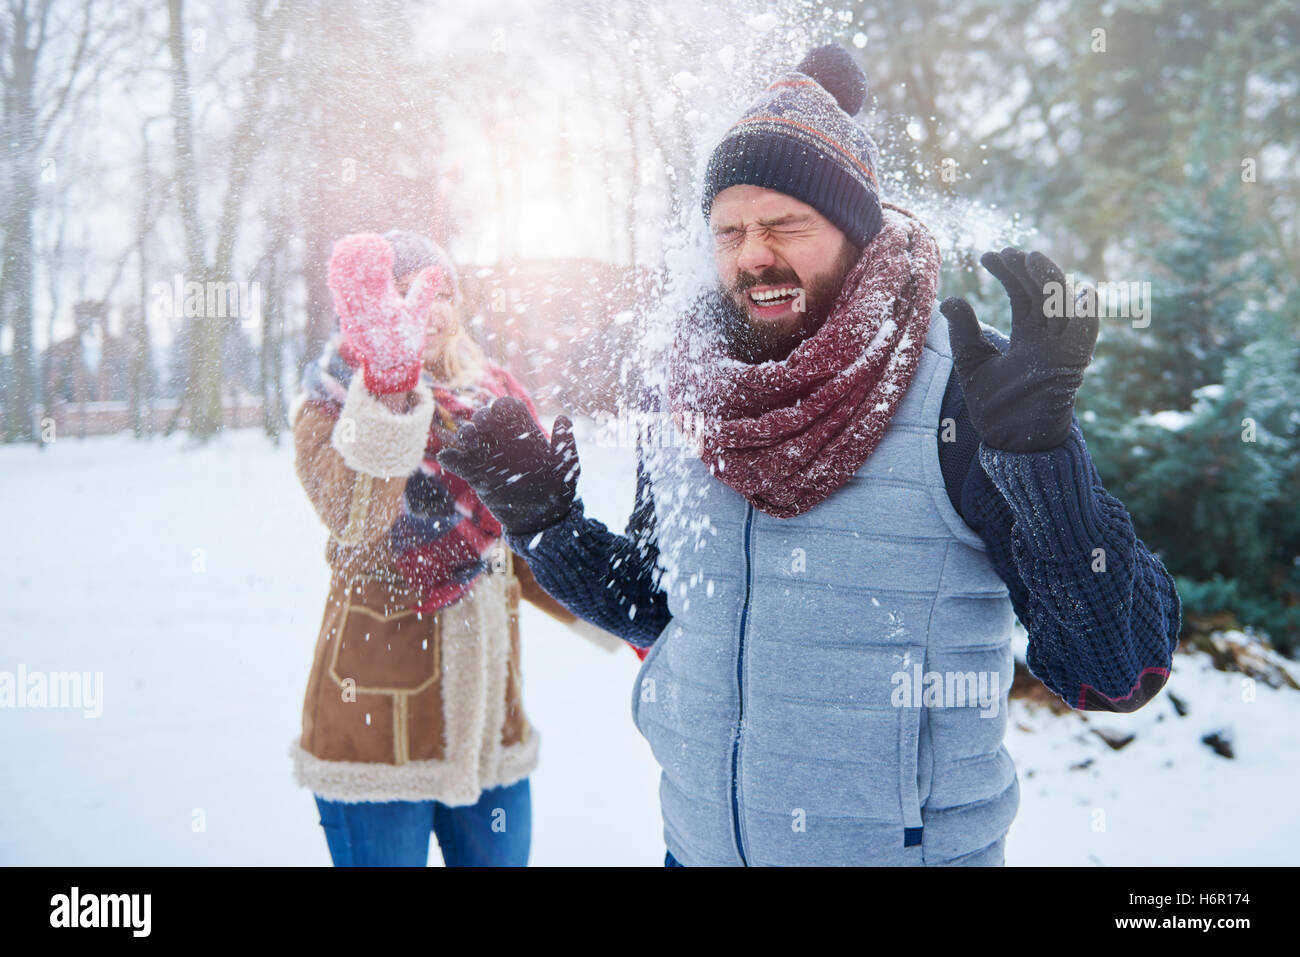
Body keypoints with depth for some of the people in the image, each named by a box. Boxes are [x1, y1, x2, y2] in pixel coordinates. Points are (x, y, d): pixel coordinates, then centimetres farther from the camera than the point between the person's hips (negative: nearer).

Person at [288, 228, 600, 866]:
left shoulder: (495, 402, 8)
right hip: (376, 730, -4)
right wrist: (386, 385, -43)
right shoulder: (329, 408, -4)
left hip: (489, 719, 4)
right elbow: (354, 520, -28)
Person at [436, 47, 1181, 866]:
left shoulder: (966, 394, -17)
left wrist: (1042, 449, -33)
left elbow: (1121, 674, -22)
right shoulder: (684, 401, -3)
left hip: (911, 846, -4)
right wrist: (543, 520, -2)